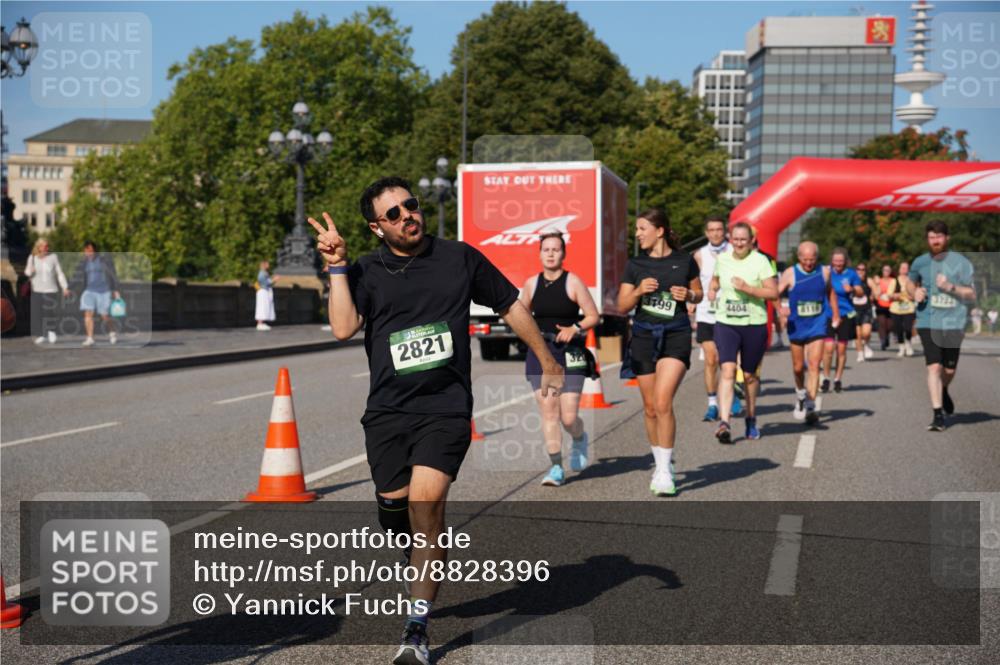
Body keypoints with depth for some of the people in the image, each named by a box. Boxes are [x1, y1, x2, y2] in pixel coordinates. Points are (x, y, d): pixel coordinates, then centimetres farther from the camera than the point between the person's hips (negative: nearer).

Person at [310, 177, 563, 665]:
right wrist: (336, 265, -9)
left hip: (446, 408, -2)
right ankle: (427, 575, 40)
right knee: (394, 509, 6)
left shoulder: (459, 258, 5)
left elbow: (511, 307, 14)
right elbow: (343, 328, -10)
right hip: (387, 411, 3)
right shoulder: (365, 272, 6)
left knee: (426, 499, -19)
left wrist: (547, 362, 16)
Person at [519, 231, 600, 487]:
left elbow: (593, 316, -2)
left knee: (568, 417, -5)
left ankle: (580, 440, 30)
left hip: (570, 354, -3)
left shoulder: (573, 282, -4)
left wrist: (575, 328, -18)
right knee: (548, 411, -3)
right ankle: (556, 467, 6)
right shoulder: (531, 284, 6)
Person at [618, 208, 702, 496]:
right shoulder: (635, 264, 5)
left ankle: (665, 471, -8)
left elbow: (699, 294, 14)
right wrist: (639, 290, -14)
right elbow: (622, 306, 4)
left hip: (676, 335, -3)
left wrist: (689, 295, -7)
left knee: (663, 402, -16)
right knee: (650, 408, 8)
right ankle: (660, 461, 27)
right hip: (644, 335, 3)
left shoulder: (684, 260, 2)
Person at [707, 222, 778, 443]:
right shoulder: (722, 260, 7)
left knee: (749, 375, 11)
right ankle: (724, 422, -23)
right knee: (728, 370, -16)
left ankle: (751, 420, 32)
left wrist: (747, 288, -19)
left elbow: (773, 292, -8)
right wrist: (712, 292, 5)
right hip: (725, 323, 1)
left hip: (754, 325, -1)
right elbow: (714, 283, 27)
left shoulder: (760, 261, -4)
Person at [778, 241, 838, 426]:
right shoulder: (790, 274, -5)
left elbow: (831, 292, 18)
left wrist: (836, 315, 21)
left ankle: (811, 405, -14)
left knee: (814, 364, -13)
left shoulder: (824, 272, 2)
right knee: (798, 367, 11)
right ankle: (800, 393, 39)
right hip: (796, 326, 0)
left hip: (818, 325, 0)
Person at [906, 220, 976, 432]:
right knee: (934, 367, -10)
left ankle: (944, 391, 45)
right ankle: (938, 415, -5)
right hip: (928, 322, 0)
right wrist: (915, 292, 0)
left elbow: (972, 295, -2)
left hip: (953, 323, 0)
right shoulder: (920, 262, 5)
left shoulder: (961, 262, -2)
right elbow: (910, 283, 23)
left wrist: (950, 287, -18)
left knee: (949, 370, 9)